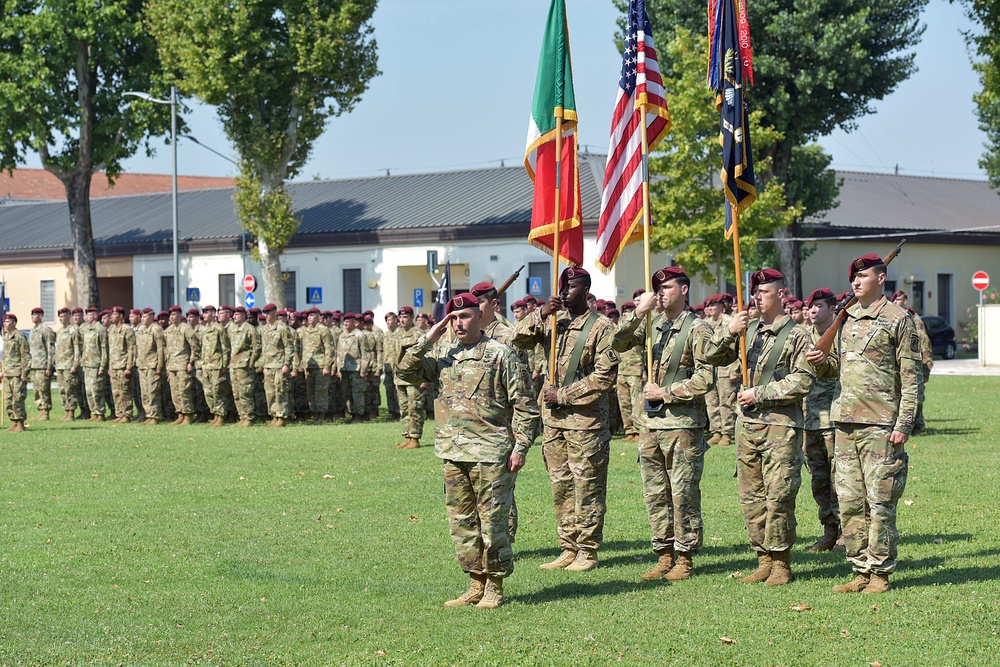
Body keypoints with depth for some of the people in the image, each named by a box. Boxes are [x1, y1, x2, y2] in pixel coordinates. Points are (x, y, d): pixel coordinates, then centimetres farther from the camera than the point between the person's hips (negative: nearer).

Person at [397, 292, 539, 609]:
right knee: (461, 522, 9)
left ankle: (495, 588, 7)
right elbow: (406, 371, 9)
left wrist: (520, 447, -10)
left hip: (490, 452, -6)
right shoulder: (445, 356, 13)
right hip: (453, 453, 6)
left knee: (492, 520, -3)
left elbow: (524, 405, -4)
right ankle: (476, 585, 19)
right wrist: (428, 339, 1)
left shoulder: (500, 354, -4)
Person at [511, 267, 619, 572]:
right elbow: (518, 340, 3)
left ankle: (588, 551, 5)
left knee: (587, 486, -1)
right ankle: (569, 549, 18)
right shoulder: (553, 321, 10)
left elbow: (605, 376, -12)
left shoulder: (601, 327, -7)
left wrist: (564, 395, -12)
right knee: (560, 486, 10)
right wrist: (541, 314, -11)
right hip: (553, 417, 6)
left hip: (586, 419, -6)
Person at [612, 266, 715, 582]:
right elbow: (618, 344, 0)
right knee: (655, 495, 9)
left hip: (683, 423, -6)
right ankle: (664, 556, 16)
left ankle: (685, 559, 4)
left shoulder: (697, 329, -6)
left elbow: (705, 378, -12)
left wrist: (666, 392, -12)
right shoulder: (651, 325, 13)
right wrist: (638, 313, -12)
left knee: (683, 494, -2)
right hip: (650, 423, 6)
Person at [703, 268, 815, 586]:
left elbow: (802, 381, -11)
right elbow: (712, 356, 10)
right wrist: (728, 331, -7)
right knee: (751, 496, 7)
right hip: (747, 423, 6)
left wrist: (760, 394, -13)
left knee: (778, 497, -6)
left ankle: (781, 563, 2)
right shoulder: (748, 329, 14)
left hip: (781, 425, -6)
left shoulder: (797, 335, -3)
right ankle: (764, 561, 15)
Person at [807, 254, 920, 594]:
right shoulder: (846, 318, 16)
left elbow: (911, 377, -5)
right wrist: (821, 362, 2)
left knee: (880, 502, -4)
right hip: (845, 423, 7)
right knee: (849, 502, 6)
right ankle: (861, 572, 13)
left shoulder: (898, 320, -3)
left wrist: (903, 424, -12)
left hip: (880, 425, -7)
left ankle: (880, 573, 3)